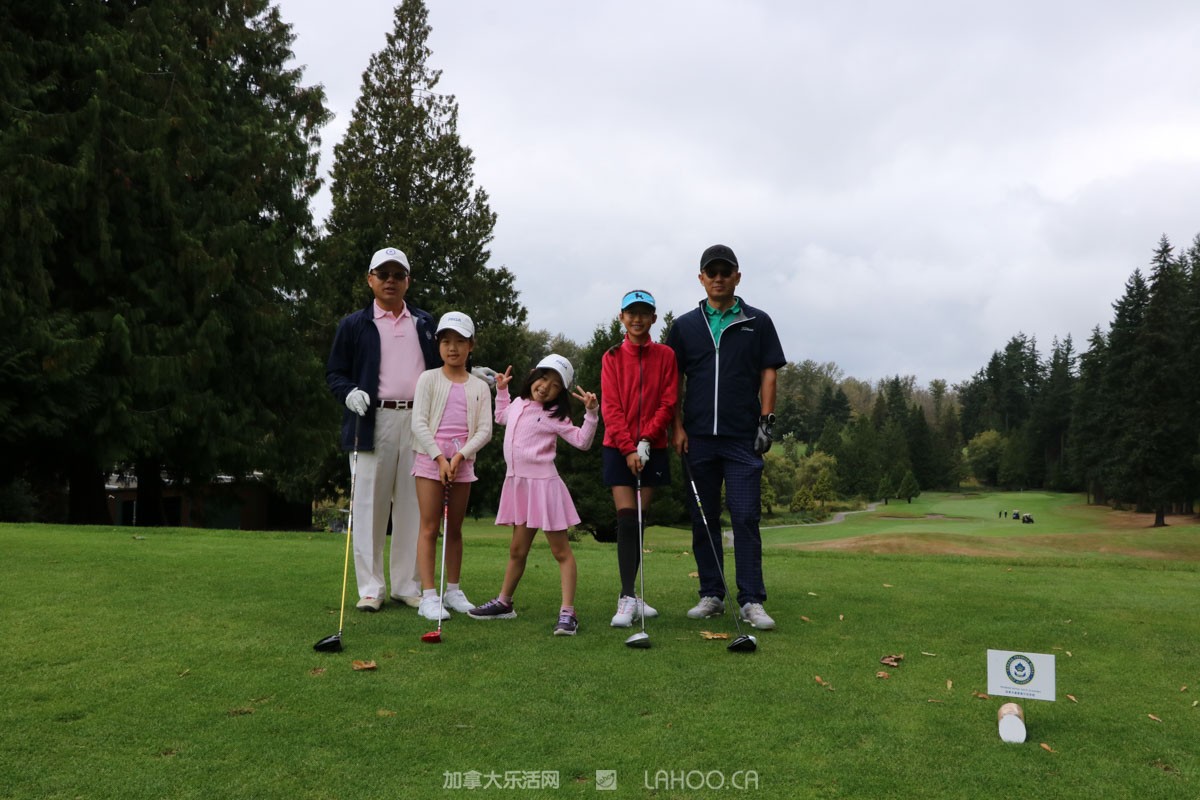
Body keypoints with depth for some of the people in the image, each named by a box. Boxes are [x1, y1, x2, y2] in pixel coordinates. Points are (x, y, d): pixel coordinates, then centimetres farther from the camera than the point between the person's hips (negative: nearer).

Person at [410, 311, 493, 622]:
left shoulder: (480, 387, 7)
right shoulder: (428, 379, 2)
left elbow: (484, 430, 0)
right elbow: (418, 423, -5)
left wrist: (459, 457, -12)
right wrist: (440, 458, -13)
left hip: (463, 462, 2)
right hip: (429, 458, -2)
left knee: (455, 529, 10)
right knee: (430, 528, -4)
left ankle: (453, 591, 20)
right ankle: (429, 596, -3)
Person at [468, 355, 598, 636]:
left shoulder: (554, 416, -7)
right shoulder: (518, 403, 13)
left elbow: (582, 441, -14)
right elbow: (501, 417, 35)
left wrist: (591, 412, -24)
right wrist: (501, 390, 31)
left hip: (543, 484, -7)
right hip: (517, 483, 7)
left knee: (561, 550, -3)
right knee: (517, 549, 19)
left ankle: (568, 613, -3)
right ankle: (503, 602, 32)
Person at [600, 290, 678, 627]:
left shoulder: (665, 356, 3)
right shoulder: (612, 357, 2)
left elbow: (668, 402, -2)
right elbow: (610, 407, -4)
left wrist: (646, 440, -13)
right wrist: (628, 448, -13)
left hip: (652, 448, 1)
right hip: (618, 448, -1)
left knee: (640, 522, 6)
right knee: (627, 519, -10)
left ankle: (631, 595, 15)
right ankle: (627, 599, -12)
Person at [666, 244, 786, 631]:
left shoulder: (758, 322, 7)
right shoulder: (684, 326, 10)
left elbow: (768, 372, 6)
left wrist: (766, 419, -4)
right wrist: (677, 427, 1)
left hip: (742, 438, -2)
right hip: (698, 438, 2)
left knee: (746, 516, -7)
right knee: (703, 519, 7)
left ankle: (752, 601, -3)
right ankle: (711, 595, 16)